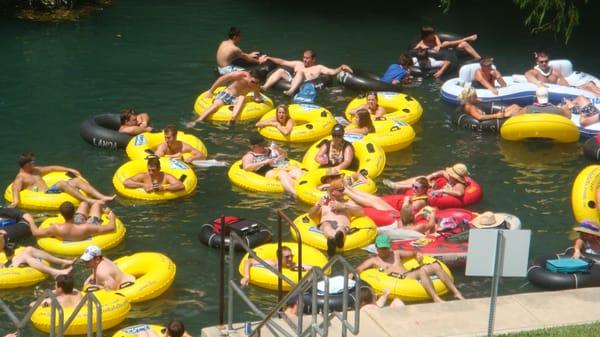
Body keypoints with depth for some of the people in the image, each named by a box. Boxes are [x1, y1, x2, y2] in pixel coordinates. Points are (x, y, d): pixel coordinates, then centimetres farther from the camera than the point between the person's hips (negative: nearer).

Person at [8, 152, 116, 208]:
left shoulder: (36, 170, 21)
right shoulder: (20, 178, -4)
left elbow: (52, 168, 28)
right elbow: (16, 189, -22)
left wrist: (69, 169, 22)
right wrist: (16, 201, -43)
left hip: (50, 190, 9)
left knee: (77, 180, -6)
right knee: (61, 183, -34)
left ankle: (103, 197, -22)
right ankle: (88, 200, -42)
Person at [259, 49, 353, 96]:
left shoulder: (318, 68, 19)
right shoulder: (298, 64, 32)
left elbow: (333, 72, 6)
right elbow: (282, 62, 30)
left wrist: (341, 68, -12)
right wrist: (269, 58, 23)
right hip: (291, 81, 5)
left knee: (300, 72, -31)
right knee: (281, 70, -14)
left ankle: (291, 91, -57)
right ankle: (265, 87, -36)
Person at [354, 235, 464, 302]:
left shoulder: (396, 254, 28)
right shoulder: (373, 260, 13)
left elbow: (413, 253, 33)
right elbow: (358, 270, 4)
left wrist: (418, 255, 10)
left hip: (409, 274, 6)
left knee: (436, 265, -15)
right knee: (423, 270, -34)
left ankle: (456, 293, -18)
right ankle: (435, 298, -46)